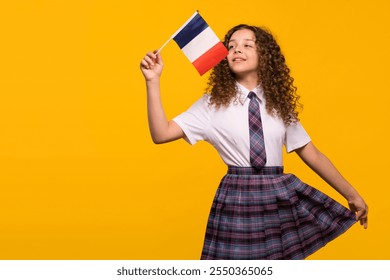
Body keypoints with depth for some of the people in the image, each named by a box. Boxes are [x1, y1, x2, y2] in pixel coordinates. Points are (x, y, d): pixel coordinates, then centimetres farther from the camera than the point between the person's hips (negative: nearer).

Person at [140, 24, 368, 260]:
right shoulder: (213, 103, 3)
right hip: (238, 199, -2)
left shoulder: (279, 104, 10)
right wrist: (153, 81, -15)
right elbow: (161, 134, -6)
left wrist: (351, 193, 14)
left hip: (282, 197, 3)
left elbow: (312, 154, 14)